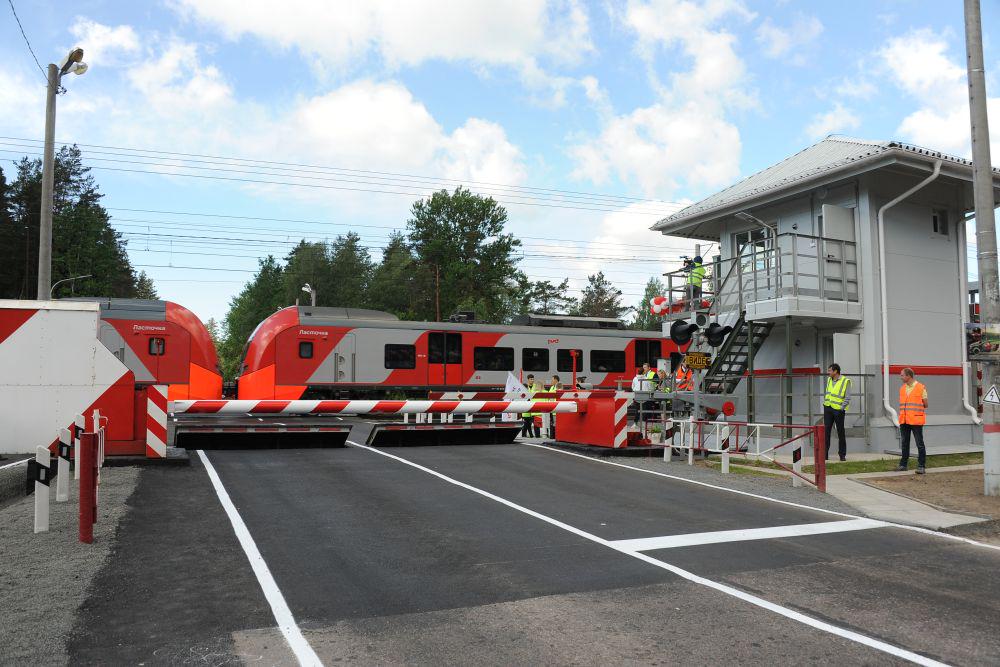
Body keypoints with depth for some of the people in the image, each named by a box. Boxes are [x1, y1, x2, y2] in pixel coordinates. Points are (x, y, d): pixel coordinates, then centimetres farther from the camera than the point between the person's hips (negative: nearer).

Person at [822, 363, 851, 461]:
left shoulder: (845, 381, -9)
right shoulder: (829, 379, 10)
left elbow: (847, 398, -9)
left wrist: (841, 408, -13)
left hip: (838, 410, -5)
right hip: (828, 409, 5)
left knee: (841, 432, 4)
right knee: (826, 431, 0)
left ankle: (842, 454, 14)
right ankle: (825, 454, 3)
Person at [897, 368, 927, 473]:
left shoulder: (921, 388, -4)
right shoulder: (902, 388, 13)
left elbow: (925, 405, 0)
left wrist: (915, 408, 3)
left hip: (916, 421, -6)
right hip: (904, 421, 6)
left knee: (920, 444, -1)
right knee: (904, 444, 11)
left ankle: (921, 466, 2)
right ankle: (903, 464, 17)